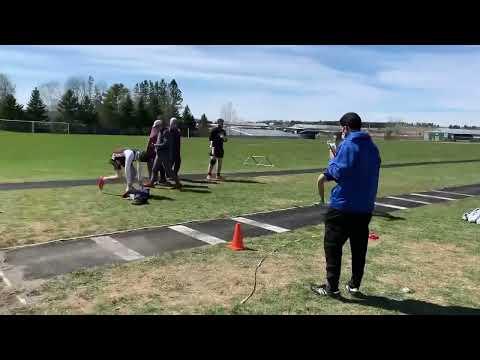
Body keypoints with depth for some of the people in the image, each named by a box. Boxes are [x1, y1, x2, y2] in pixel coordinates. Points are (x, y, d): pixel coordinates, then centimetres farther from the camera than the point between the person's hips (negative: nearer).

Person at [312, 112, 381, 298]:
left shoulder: (348, 145, -12)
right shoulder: (372, 147, 12)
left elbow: (339, 172, -19)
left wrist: (332, 161, 2)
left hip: (343, 206, -7)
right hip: (365, 207, 7)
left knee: (333, 245, 3)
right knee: (359, 247, 14)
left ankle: (332, 287, 7)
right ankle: (355, 285, 22)